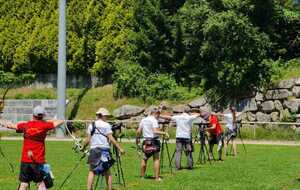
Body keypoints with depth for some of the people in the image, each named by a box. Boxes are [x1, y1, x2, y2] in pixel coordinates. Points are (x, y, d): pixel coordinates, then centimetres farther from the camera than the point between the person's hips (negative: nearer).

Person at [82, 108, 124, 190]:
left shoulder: (91, 125, 8)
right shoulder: (106, 125, -1)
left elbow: (88, 140, 6)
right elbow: (111, 138, -8)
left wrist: (83, 147, 22)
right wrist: (119, 148, -6)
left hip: (93, 150, 2)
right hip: (104, 149, -2)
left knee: (92, 171, 1)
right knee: (107, 172, 9)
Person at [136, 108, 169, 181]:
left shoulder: (143, 120, 10)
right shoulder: (154, 120, -9)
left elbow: (138, 131, 10)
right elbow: (155, 131, -21)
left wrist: (137, 138, 24)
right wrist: (164, 133, -16)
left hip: (146, 141, 6)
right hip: (154, 141, -6)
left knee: (144, 159, 16)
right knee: (156, 159, -1)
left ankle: (142, 176, 19)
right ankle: (157, 177, -3)